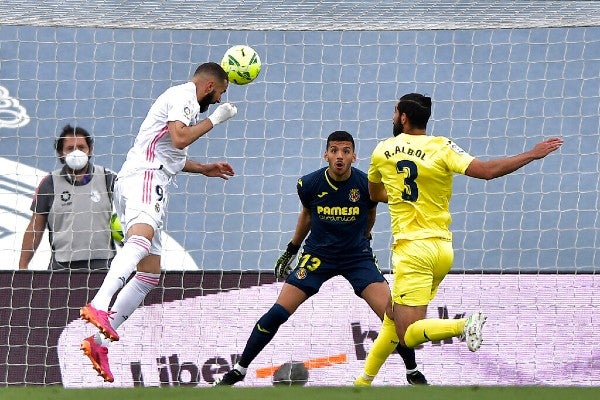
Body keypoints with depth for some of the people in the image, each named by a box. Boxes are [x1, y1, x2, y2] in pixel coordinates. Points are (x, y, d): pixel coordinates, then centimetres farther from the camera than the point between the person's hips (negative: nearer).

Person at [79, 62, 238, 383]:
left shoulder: (183, 100, 33)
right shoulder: (184, 96, 0)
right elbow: (179, 138, -17)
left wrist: (203, 169, 48)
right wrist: (215, 119, -5)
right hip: (143, 178, -11)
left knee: (150, 274, 9)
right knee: (143, 237, -38)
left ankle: (99, 342, 5)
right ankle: (99, 306, -61)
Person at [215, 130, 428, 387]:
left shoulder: (366, 184, -14)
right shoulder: (309, 184, -12)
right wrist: (291, 250, 17)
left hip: (358, 256, 0)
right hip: (317, 255, 0)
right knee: (278, 313, -9)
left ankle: (412, 371, 8)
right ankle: (239, 370, 4)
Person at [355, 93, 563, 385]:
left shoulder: (382, 151, 2)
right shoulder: (441, 148, -3)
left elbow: (375, 194, 21)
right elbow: (486, 171, -16)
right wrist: (533, 154, -9)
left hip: (412, 249, -4)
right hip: (442, 249, 4)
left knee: (408, 336, -9)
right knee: (394, 319, 20)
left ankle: (463, 325, -33)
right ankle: (364, 381, 22)